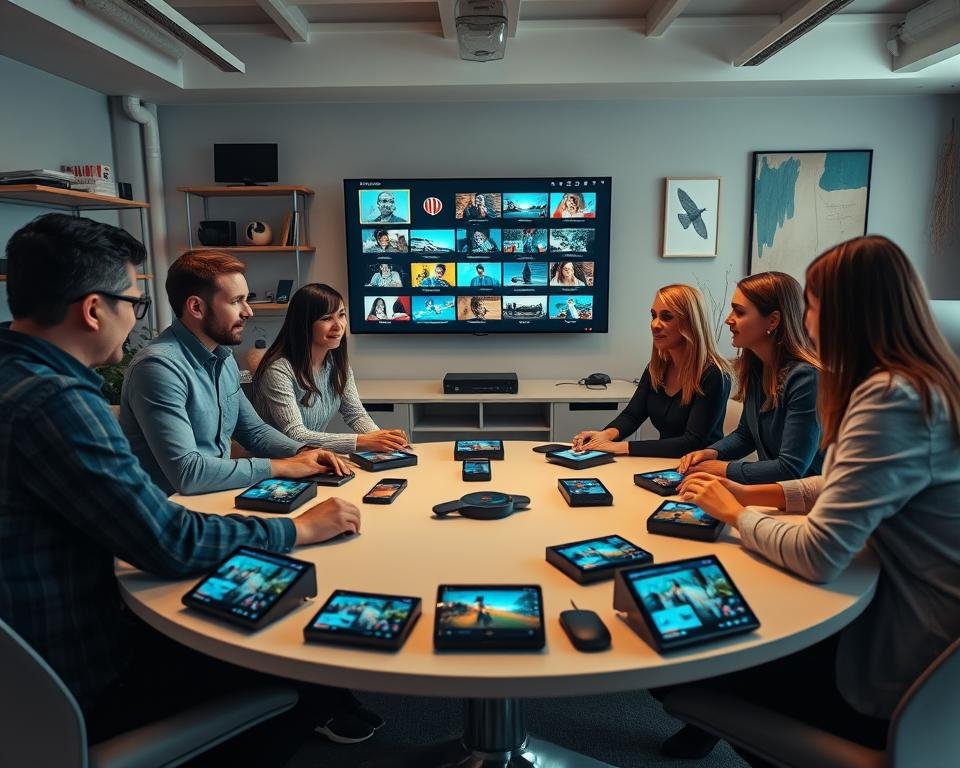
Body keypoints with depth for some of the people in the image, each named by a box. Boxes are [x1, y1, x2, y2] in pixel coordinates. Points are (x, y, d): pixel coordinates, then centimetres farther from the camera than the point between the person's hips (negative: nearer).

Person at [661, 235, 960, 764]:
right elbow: (844, 489, 16)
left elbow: (815, 556, -29)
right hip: (910, 628, 9)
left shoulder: (892, 399, -26)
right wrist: (752, 494, 6)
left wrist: (736, 515, -11)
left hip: (902, 677, -9)